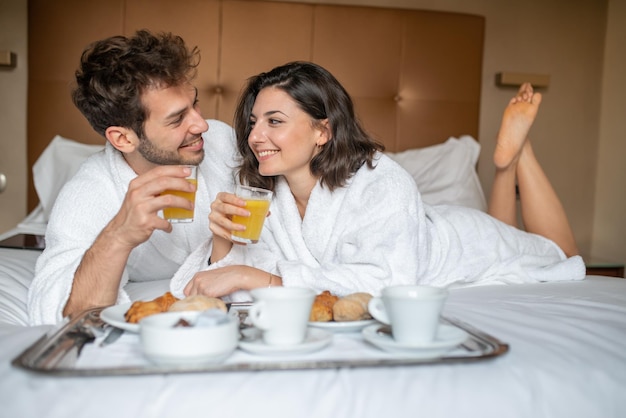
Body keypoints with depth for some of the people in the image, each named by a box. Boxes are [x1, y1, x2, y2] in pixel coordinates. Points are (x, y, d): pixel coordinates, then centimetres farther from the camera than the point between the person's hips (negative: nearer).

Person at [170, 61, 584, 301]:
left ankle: (512, 153, 32)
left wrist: (249, 276, -57)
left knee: (557, 254, 28)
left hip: (463, 244, -4)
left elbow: (384, 281, -55)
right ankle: (508, 161, 40)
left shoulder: (383, 184, -42)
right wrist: (223, 244, -44)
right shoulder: (268, 198, -24)